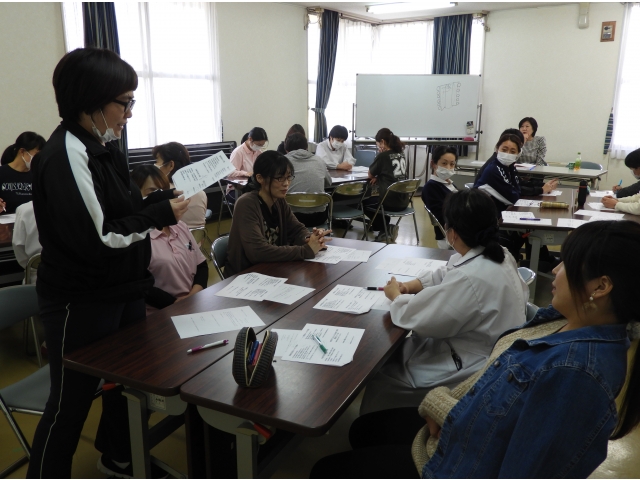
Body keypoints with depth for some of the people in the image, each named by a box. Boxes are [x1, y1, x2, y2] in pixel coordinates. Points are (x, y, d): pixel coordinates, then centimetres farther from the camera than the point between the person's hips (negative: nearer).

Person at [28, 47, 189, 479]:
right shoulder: (66, 157, -23)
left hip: (123, 291, 9)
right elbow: (96, 241, -27)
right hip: (81, 304, -9)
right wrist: (160, 215, -21)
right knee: (70, 402, 9)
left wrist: (164, 199, -5)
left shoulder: (101, 146, 6)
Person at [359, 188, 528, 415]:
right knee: (391, 354, 18)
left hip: (469, 372, -10)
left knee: (377, 381, 1)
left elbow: (416, 317, -24)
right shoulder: (497, 254, -3)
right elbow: (447, 274, 12)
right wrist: (410, 285, -1)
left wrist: (396, 295, -4)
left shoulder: (471, 279, -34)